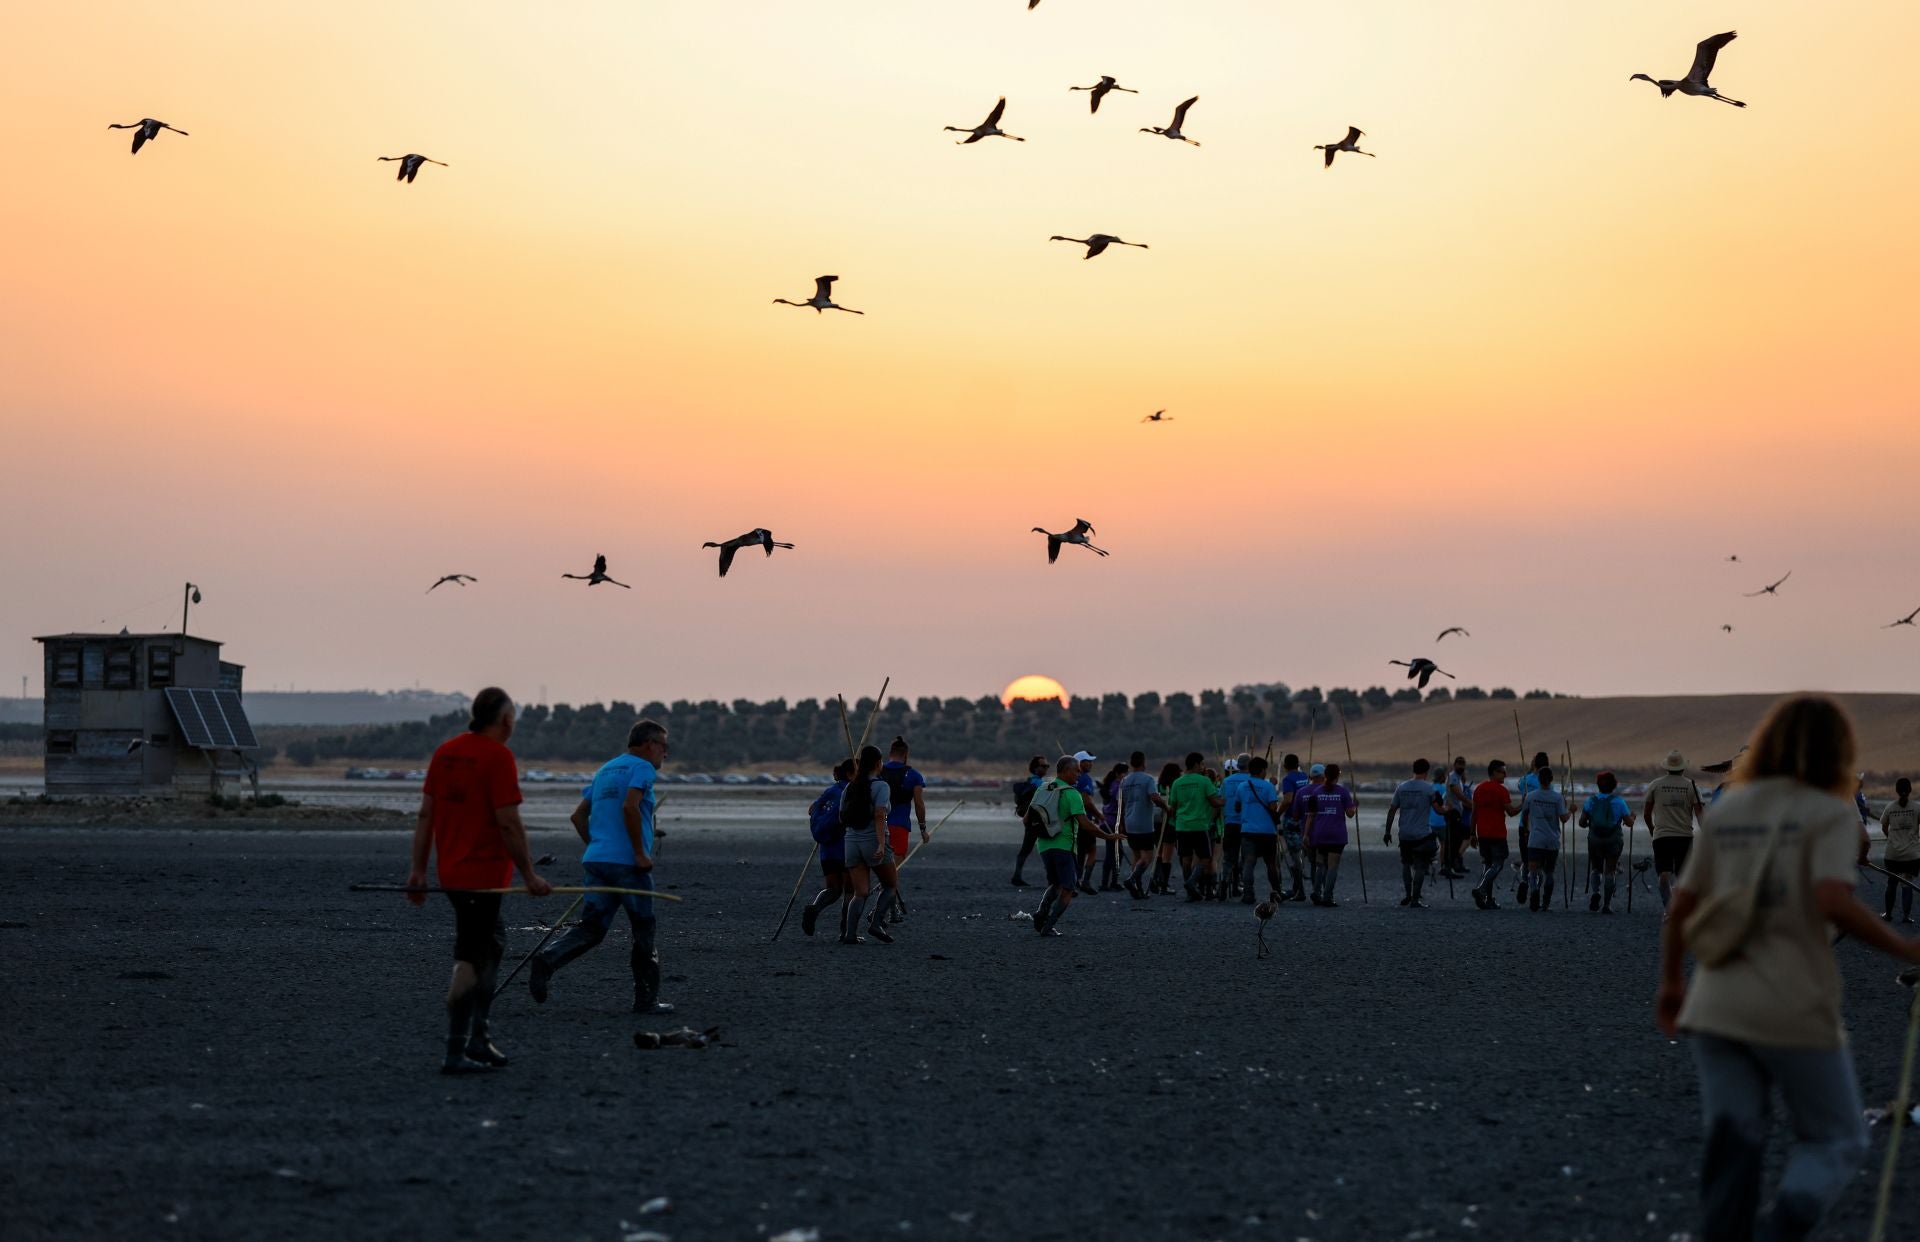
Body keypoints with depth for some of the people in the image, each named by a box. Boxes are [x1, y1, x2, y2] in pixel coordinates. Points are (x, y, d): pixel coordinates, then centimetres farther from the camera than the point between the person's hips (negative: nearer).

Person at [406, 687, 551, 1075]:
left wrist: (419, 869, 12)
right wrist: (529, 875, -10)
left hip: (451, 870, 8)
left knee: (493, 941, 20)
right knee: (471, 960, -4)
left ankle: (478, 1038, 20)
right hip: (483, 874, -8)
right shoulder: (499, 756, -13)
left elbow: (425, 814, 9)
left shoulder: (445, 751, 9)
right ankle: (456, 1053, -2)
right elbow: (508, 823, -17)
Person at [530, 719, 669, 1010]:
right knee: (644, 931, 6)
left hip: (596, 859, 7)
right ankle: (646, 999, 11)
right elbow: (630, 806, -21)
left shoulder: (605, 770, 22)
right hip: (627, 862, -7)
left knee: (590, 928, 3)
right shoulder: (642, 768, -4)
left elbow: (578, 815, 20)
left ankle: (546, 961, -19)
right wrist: (640, 853, -17)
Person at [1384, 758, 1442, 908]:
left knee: (1406, 863, 21)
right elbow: (1438, 810, -7)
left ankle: (1408, 894, 21)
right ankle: (1415, 900, 2)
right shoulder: (1429, 788, -7)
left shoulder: (1402, 787, 5)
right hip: (1422, 834, -4)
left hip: (1404, 834, 4)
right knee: (1420, 867, 3)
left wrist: (1388, 831, 12)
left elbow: (1392, 810, 6)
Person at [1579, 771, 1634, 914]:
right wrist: (1632, 816, 20)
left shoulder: (1591, 800, -1)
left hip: (1595, 839, 1)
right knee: (1610, 871, 5)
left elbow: (1582, 823, 0)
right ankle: (1607, 905, 1)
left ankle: (1595, 891, -12)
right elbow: (1629, 823, -2)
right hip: (1614, 840, -1)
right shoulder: (1618, 801, -4)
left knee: (1595, 868, 17)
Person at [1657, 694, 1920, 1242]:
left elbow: (1679, 910, 9)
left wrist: (1671, 982, 21)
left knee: (1733, 1145, 9)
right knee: (1836, 1139, 10)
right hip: (1795, 1011, -4)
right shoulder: (1831, 814, -5)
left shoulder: (1724, 812, 11)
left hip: (1718, 1006, 5)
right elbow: (1834, 903, -20)